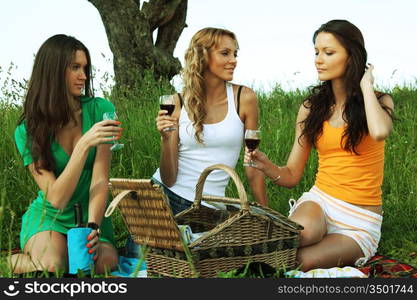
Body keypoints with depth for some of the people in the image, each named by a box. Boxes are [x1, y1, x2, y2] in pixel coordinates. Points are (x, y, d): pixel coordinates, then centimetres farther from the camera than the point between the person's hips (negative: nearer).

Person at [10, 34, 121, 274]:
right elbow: (56, 199, -19)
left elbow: (100, 180, -13)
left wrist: (93, 227, -29)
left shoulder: (100, 110, -7)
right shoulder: (27, 131, -10)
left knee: (106, 261, -28)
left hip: (91, 213, 2)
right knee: (52, 265, -33)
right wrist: (84, 144, -29)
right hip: (49, 217, -2)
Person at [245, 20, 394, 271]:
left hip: (360, 221, -2)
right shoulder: (311, 108, 6)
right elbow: (291, 176, 5)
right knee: (302, 232, -35)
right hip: (319, 200, 2)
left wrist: (366, 86, -13)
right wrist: (266, 165, -17)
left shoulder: (379, 102, -2)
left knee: (303, 261, -28)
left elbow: (380, 132, -30)